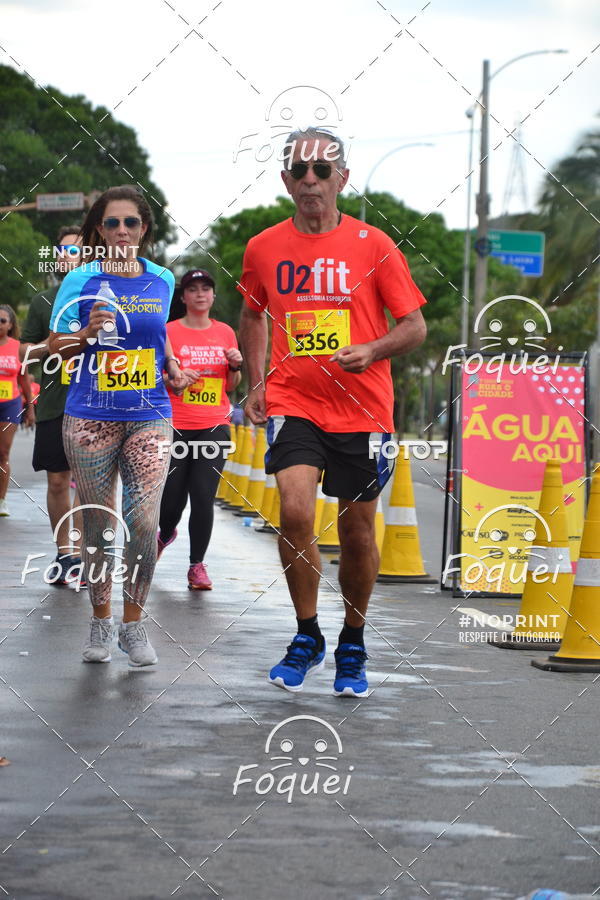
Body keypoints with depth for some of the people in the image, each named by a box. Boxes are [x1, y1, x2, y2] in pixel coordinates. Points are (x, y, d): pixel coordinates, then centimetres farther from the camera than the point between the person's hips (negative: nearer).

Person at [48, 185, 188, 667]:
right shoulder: (81, 280, 0)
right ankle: (101, 622, 19)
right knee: (99, 526, 4)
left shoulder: (162, 281, 8)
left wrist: (172, 366, 11)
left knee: (144, 524, -9)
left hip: (149, 417, 1)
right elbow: (56, 346, 3)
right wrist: (89, 332, -15)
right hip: (90, 418, -1)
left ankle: (134, 622, 6)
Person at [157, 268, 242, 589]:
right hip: (176, 426, -2)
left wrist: (236, 366, -3)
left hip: (214, 426, 2)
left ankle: (197, 565, 3)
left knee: (204, 497, -9)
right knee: (172, 498, 2)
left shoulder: (225, 333, 10)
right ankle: (166, 534, 36)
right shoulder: (169, 331, 0)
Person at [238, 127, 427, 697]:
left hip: (361, 409, 0)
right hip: (292, 403, 1)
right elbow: (253, 314, 23)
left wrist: (372, 350, -18)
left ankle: (352, 648, 26)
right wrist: (255, 382, 13)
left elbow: (415, 326, 1)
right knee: (295, 512, -19)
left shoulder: (372, 245, -3)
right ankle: (306, 638, 1)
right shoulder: (264, 248, 4)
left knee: (357, 532, 6)